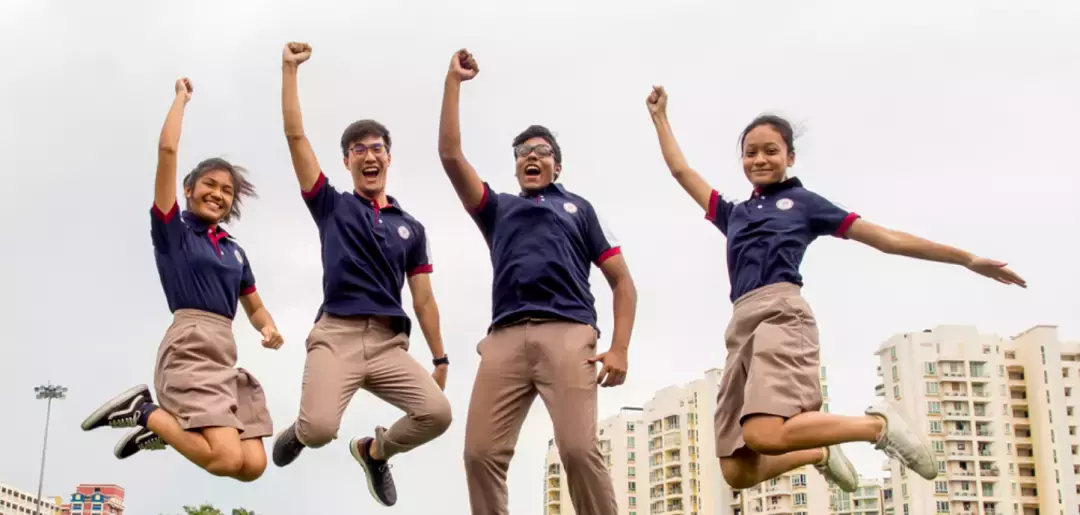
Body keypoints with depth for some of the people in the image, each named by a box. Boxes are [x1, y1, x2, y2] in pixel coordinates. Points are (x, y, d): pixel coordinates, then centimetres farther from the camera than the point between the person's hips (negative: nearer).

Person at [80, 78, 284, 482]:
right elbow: (167, 150, -2)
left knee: (253, 466, -8)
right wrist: (182, 97, 10)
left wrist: (269, 330, 2)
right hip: (190, 349, -7)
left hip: (227, 354, 7)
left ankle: (156, 424, 11)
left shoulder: (235, 251, 22)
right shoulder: (172, 229, 6)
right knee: (227, 459, -24)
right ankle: (144, 411, -2)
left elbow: (255, 308, 25)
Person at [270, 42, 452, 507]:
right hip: (337, 335, -3)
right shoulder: (332, 206, 11)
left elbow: (423, 298, 17)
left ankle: (375, 450, 15)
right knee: (320, 429, -26)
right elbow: (295, 136, 4)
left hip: (390, 343, 3)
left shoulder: (411, 227, 17)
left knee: (437, 413, -19)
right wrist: (289, 70, 2)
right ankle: (298, 432, 17)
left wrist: (440, 358, 13)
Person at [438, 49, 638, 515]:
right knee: (481, 452, -11)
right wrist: (454, 82, 17)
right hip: (506, 337, 2)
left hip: (568, 334, -2)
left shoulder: (578, 208, 25)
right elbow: (450, 154, 18)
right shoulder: (497, 209, 30)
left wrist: (619, 349, 2)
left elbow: (622, 282, 17)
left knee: (579, 449, -19)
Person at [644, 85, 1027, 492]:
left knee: (764, 435, -32)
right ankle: (821, 452, 21)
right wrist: (659, 116, 40)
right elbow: (681, 171, 37)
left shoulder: (803, 201, 16)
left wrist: (967, 258, 13)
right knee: (737, 471, -7)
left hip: (781, 315, -5)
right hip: (741, 328, 5)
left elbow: (884, 238, 15)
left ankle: (878, 424, -10)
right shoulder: (733, 213, 28)